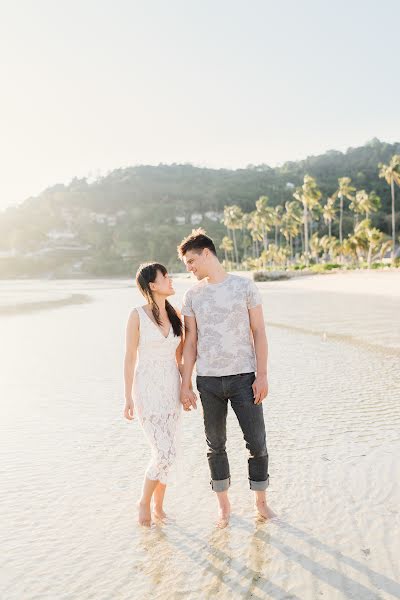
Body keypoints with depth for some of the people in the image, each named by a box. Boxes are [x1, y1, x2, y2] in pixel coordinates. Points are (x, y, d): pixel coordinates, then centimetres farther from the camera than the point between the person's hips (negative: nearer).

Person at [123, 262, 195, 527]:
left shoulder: (175, 315, 5)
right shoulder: (138, 315, -10)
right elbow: (130, 358, -8)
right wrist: (128, 398, -9)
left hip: (172, 390, 5)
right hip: (147, 389, -5)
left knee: (165, 453, 10)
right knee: (166, 454, -10)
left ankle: (158, 507, 26)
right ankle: (144, 501, 14)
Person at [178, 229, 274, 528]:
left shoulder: (245, 286, 0)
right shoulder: (193, 295, 7)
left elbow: (259, 332, -1)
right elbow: (190, 342, 7)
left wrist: (262, 375, -8)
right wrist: (185, 385, 3)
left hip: (244, 377, -2)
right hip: (208, 380, 2)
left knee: (257, 442, 1)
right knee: (216, 445, 10)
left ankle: (261, 500, 24)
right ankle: (224, 505, 27)